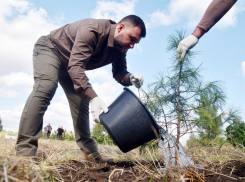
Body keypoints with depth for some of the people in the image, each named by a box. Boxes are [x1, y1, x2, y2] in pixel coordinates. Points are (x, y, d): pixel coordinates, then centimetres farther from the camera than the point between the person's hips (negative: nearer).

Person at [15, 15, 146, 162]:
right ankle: (25, 150, -28)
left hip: (70, 64, 8)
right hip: (50, 48, -7)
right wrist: (93, 97, -52)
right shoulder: (92, 29, -36)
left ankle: (89, 151, 1)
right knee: (45, 89, -30)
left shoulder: (120, 47, -10)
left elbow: (119, 72, -5)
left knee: (81, 103, -1)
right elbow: (75, 66, -42)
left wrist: (131, 78, -29)